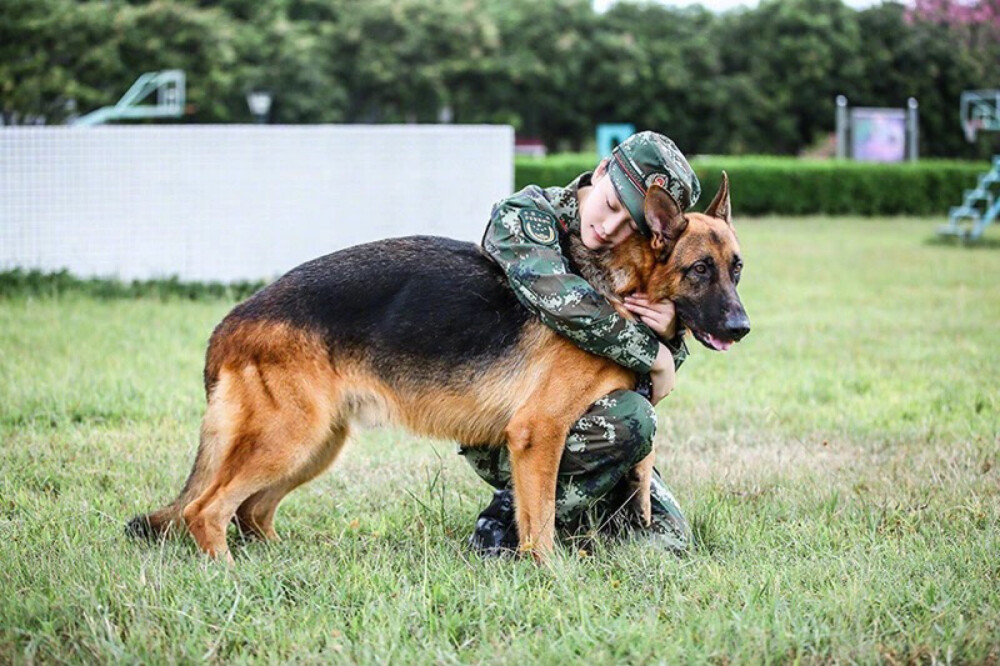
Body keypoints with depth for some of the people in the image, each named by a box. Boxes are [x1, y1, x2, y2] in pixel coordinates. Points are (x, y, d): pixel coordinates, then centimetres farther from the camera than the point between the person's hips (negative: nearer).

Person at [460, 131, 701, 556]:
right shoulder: (524, 216, -16)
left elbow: (655, 386, 5)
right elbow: (565, 304, -35)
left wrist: (669, 337, -18)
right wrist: (653, 355, -25)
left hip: (576, 417, 7)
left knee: (669, 540, -2)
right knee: (629, 419, -30)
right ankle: (512, 518, -13)